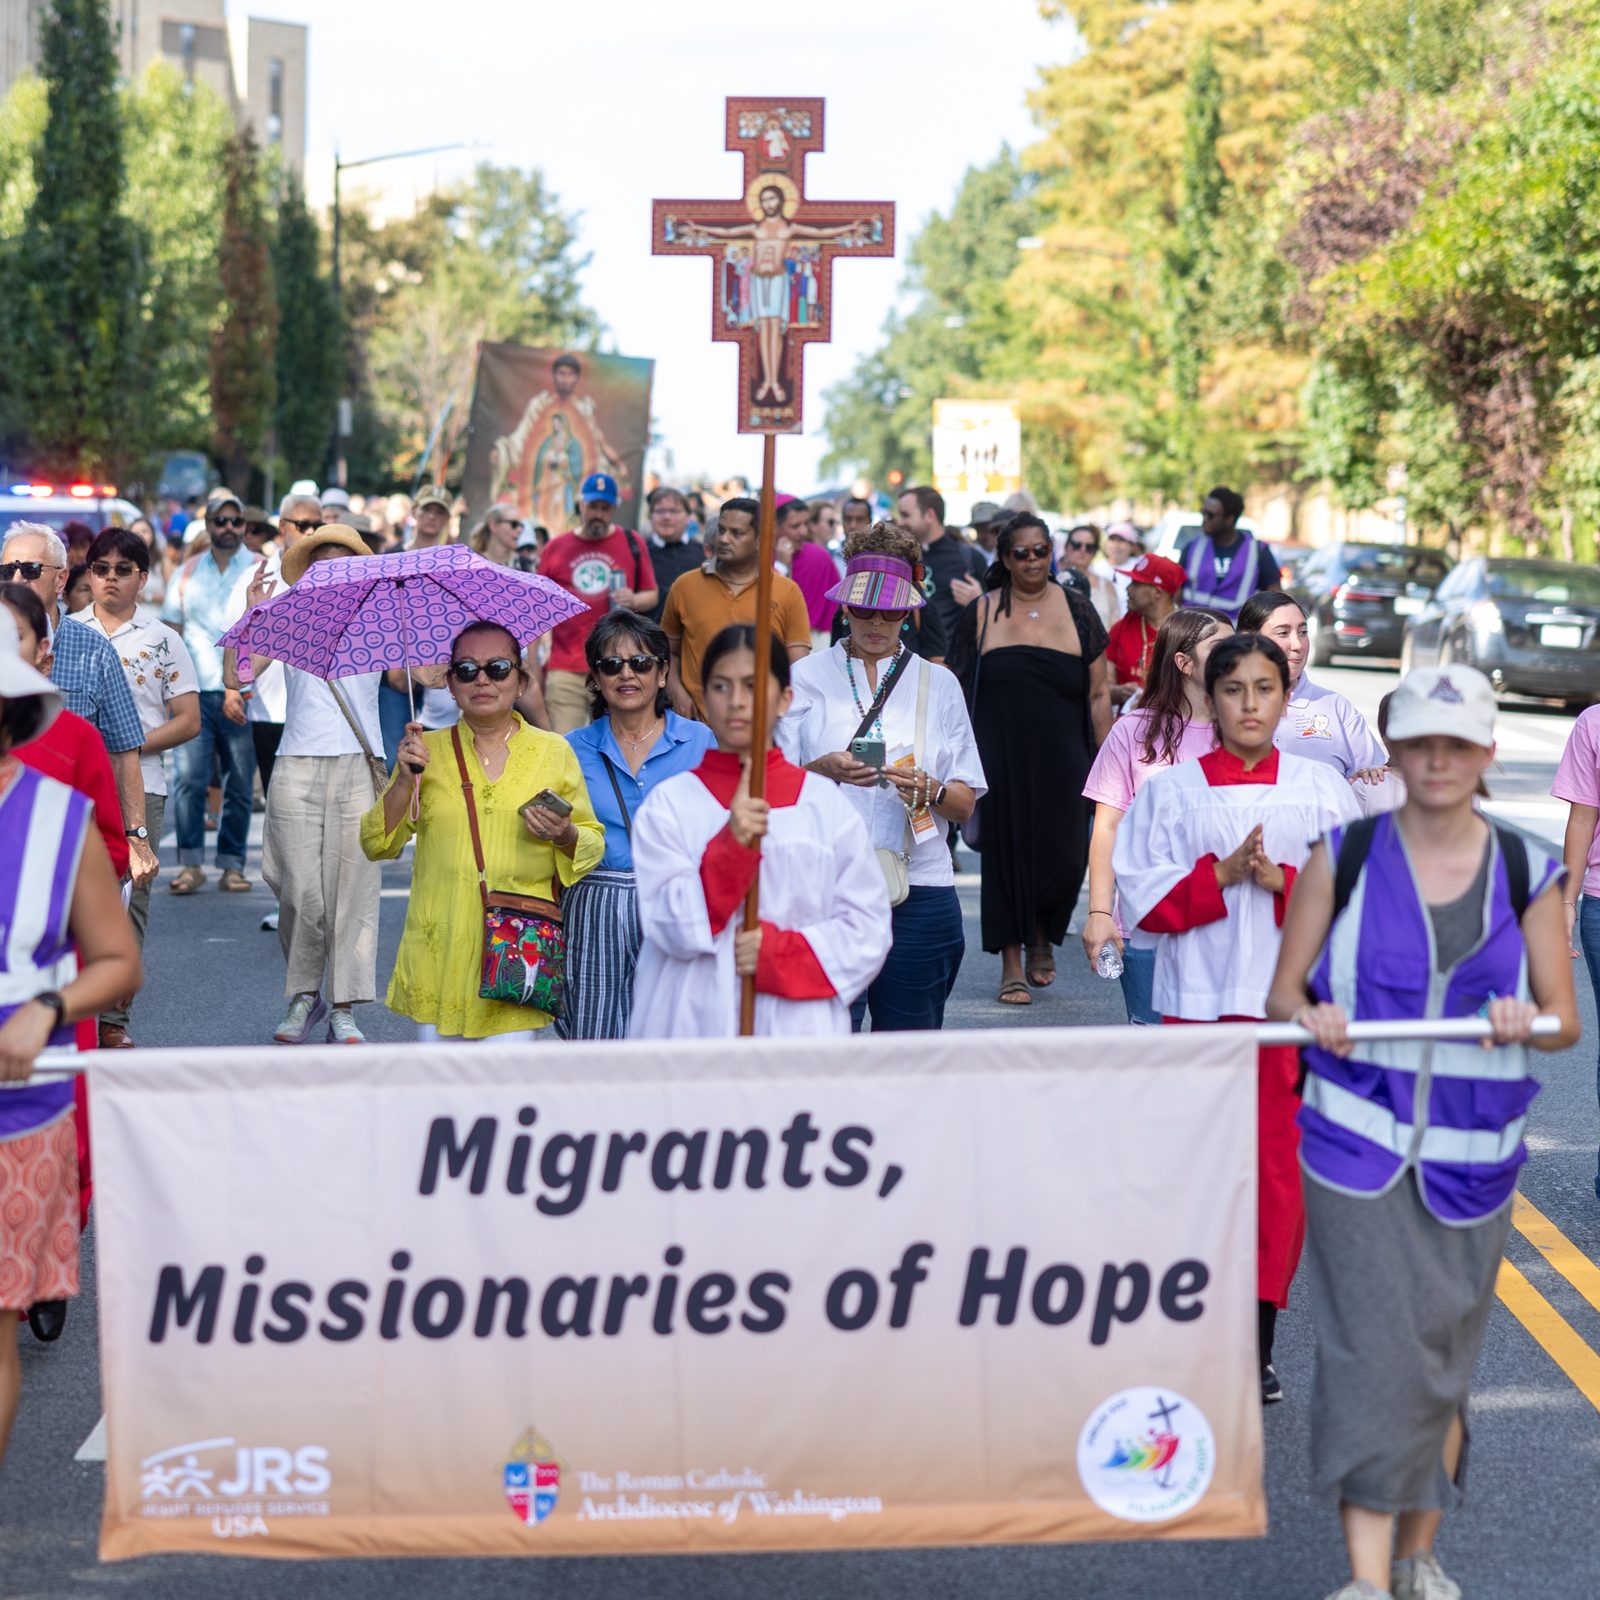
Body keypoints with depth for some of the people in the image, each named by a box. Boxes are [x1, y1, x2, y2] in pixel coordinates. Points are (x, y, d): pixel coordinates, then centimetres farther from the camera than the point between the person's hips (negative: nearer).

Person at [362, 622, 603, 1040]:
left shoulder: (554, 753, 7)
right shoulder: (428, 750, 8)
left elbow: (593, 844, 12)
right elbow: (378, 846, 6)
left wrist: (564, 836, -10)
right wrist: (405, 780, -9)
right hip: (438, 954, 1)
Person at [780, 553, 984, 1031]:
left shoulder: (938, 684, 14)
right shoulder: (807, 678, 9)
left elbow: (965, 804, 10)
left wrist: (928, 791, -12)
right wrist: (824, 770, -18)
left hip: (918, 888, 2)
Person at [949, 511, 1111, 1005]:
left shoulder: (1077, 611, 6)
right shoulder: (981, 614, 5)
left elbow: (1098, 694, 7)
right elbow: (959, 689, 6)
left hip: (1062, 760, 0)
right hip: (1000, 758, 0)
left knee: (1063, 856, -6)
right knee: (1005, 855, 0)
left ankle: (1043, 937, 24)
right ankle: (1011, 966, 10)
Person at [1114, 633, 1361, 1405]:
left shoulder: (1321, 790, 6)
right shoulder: (1169, 790, 5)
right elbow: (1145, 893, -1)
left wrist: (1282, 880, -14)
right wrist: (1220, 876, -14)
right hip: (1197, 995, 0)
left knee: (1279, 1165, -3)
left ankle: (1258, 1342, 5)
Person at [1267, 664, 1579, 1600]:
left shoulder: (1528, 875, 4)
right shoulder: (1345, 857, 1)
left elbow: (1568, 1021, 6)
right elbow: (1283, 992, 4)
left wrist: (1529, 1021, -16)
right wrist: (1313, 1015, -19)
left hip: (1471, 1158, 2)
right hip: (1359, 1145, -2)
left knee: (1446, 1357, 11)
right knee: (1374, 1350, -11)